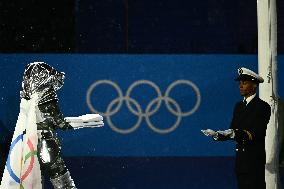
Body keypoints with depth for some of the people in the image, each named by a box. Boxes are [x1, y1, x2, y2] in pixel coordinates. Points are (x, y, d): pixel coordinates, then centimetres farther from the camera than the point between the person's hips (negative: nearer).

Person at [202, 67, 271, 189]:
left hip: (255, 161, -7)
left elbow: (257, 134, -16)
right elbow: (232, 132, 13)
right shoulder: (239, 106, 17)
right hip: (240, 159, 7)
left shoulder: (262, 107, -6)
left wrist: (235, 133, -28)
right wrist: (217, 135, -6)